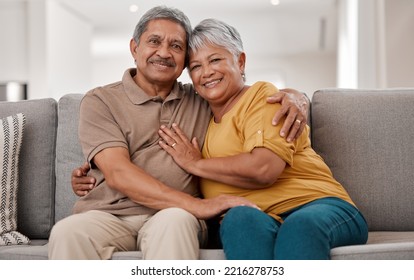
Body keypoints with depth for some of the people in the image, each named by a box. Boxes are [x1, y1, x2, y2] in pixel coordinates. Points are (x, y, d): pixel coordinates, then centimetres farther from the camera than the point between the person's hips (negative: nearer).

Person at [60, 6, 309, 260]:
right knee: (68, 232, -35)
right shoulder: (100, 101, 7)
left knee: (173, 221, -36)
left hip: (174, 217, 2)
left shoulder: (200, 101, 18)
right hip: (107, 216, -1)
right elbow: (117, 174, -7)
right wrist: (197, 205, -17)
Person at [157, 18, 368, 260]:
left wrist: (195, 164, -1)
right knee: (241, 218, -34)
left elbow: (263, 169, -14)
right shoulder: (207, 119, 27)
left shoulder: (263, 95, 6)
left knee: (300, 225, -40)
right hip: (255, 222, 4)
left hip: (315, 205, -3)